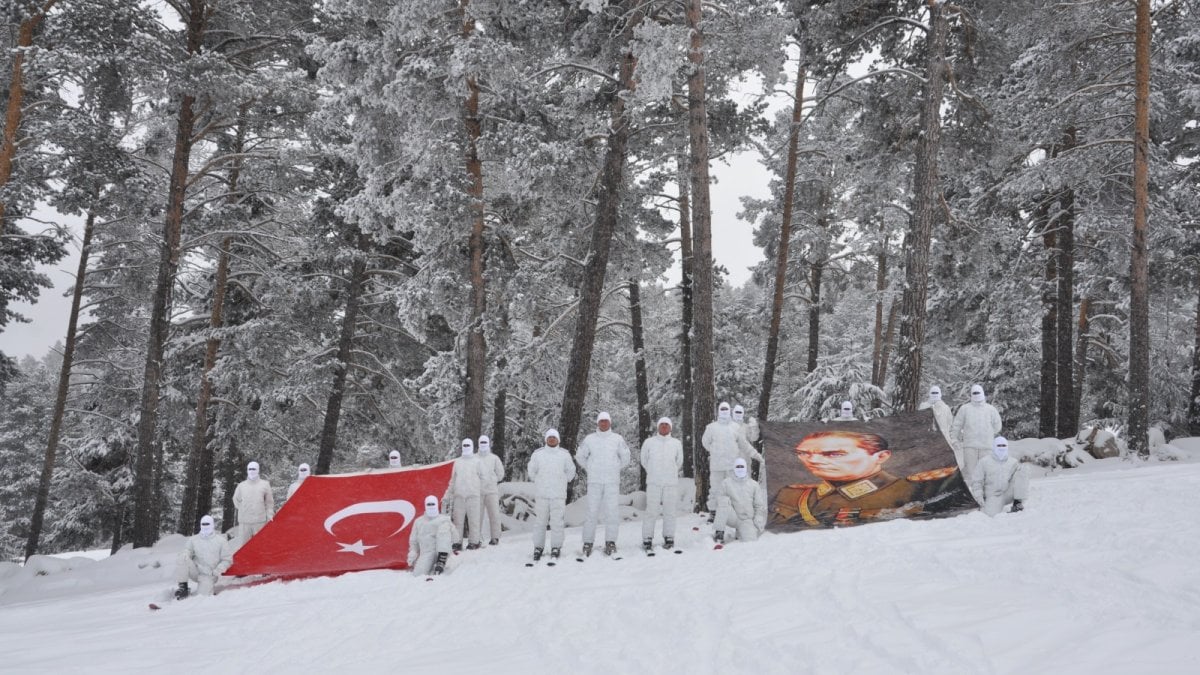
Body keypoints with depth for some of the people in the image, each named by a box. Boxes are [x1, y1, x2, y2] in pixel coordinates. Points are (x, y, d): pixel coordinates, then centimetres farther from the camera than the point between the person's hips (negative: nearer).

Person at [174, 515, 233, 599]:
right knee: (182, 559, -26)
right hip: (195, 571, 2)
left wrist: (217, 571, -10)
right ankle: (183, 587, -18)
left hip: (208, 576, -2)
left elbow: (227, 560, 4)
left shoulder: (221, 541, 2)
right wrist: (185, 555, -20)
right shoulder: (193, 539, 8)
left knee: (202, 595, -26)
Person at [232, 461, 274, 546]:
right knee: (243, 544, 1)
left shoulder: (265, 484, 4)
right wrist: (243, 510, 11)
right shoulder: (241, 485, 7)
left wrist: (270, 516, 3)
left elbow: (269, 502, 8)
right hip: (244, 521, 1)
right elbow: (236, 500, 20)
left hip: (260, 521, -1)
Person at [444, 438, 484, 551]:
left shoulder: (477, 461, 8)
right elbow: (453, 480, 19)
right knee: (457, 520, 1)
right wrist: (448, 495, 16)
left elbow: (481, 478, 6)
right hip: (458, 495, 3)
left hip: (473, 495, -3)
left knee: (473, 519, -4)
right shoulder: (457, 462, 16)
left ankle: (474, 542, 2)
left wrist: (481, 493, -1)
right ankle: (457, 542, 5)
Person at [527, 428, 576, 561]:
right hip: (541, 494, 0)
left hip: (558, 495, 0)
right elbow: (532, 471, 12)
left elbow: (570, 471, 14)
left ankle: (556, 548, 6)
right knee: (540, 521, 2)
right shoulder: (538, 453, 3)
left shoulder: (564, 454, 4)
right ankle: (538, 547, 11)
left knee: (557, 522, -2)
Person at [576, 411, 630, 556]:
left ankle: (610, 542, 3)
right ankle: (588, 543, 6)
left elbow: (625, 457, 14)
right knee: (592, 511, -2)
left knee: (612, 511, -4)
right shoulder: (589, 439, 3)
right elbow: (580, 456, 14)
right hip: (594, 482, 0)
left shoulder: (617, 439, 4)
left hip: (612, 481, 0)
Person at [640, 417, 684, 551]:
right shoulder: (649, 442, 4)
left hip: (671, 483, 1)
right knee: (651, 511, -4)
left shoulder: (676, 443, 8)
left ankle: (669, 538, 14)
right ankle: (647, 540, 2)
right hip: (653, 483, -1)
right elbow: (644, 461, 14)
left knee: (669, 511, 4)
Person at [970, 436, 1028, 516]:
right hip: (993, 496, -3)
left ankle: (1018, 503, -11)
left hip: (1008, 494, 3)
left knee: (1021, 476, -17)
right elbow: (976, 481, -2)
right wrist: (979, 497, -11)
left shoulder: (1013, 462, 8)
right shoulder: (984, 462, 0)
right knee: (992, 514, -29)